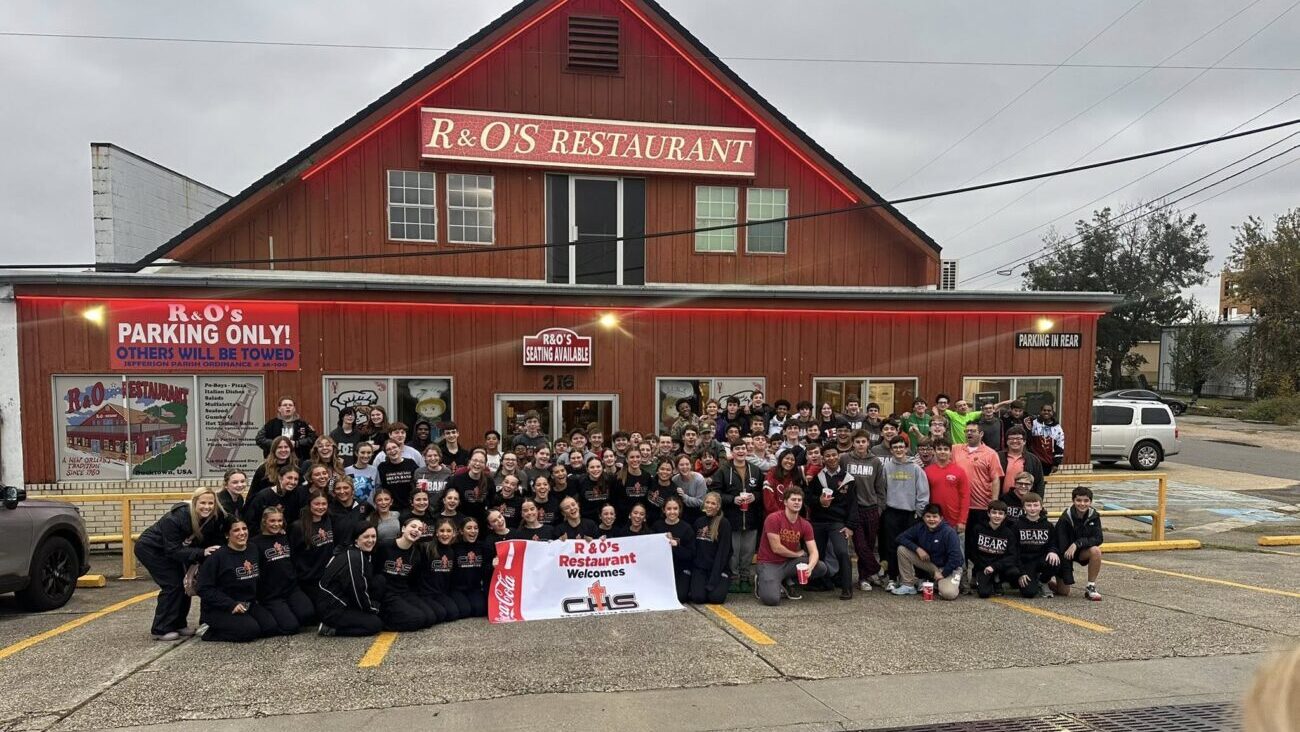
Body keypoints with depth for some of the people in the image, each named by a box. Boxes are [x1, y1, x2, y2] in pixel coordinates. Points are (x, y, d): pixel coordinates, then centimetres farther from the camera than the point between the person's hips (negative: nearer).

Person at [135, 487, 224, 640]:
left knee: (185, 584, 1)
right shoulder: (175, 518, -36)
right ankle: (160, 630, -2)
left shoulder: (213, 519, -19)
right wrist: (201, 553, -41)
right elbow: (173, 550, -34)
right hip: (150, 548, -6)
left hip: (170, 549, 7)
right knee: (172, 585, -13)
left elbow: (212, 543, -7)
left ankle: (178, 625, 15)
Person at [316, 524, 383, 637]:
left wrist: (374, 606, 5)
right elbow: (357, 592, -19)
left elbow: (370, 586, 14)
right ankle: (332, 630, -6)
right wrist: (373, 609, -6)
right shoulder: (353, 557, -20)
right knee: (376, 624, -11)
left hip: (344, 603, 10)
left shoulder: (362, 554, 11)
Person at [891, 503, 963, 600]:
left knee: (948, 594, -34)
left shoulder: (949, 532, -22)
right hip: (929, 562, 5)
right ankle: (908, 585, -1)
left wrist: (943, 574, -21)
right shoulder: (919, 528, -7)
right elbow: (901, 537, -7)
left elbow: (955, 556, -24)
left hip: (948, 567, -5)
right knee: (902, 549, -12)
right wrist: (917, 548, -20)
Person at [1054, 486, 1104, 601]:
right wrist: (1068, 580, -26)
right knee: (1063, 592, -8)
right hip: (1065, 553, -3)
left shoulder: (1094, 516, -11)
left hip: (1082, 551, 3)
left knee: (1096, 551, -31)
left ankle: (1090, 587, -15)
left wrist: (1077, 544, -34)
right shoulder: (1065, 519, -24)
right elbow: (1063, 548, -24)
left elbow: (1098, 539, -19)